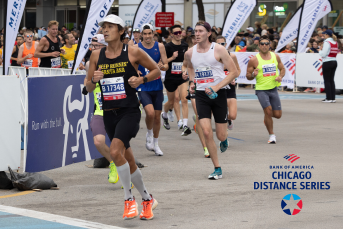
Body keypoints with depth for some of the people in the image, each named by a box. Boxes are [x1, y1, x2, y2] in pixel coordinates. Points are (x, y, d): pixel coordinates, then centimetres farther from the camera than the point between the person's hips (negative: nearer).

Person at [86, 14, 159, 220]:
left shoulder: (133, 52, -5)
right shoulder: (97, 56, 5)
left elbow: (157, 71, 4)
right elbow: (89, 88, 11)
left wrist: (141, 80, -13)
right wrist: (94, 80, -10)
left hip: (129, 111, -5)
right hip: (109, 113, 5)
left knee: (115, 151, -24)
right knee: (129, 161, 12)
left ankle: (129, 199, -11)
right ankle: (148, 199, 30)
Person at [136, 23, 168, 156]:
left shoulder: (159, 46, 2)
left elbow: (166, 65, 4)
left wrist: (162, 67, -19)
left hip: (157, 86, 3)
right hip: (143, 86, -3)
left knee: (157, 116, 8)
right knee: (150, 112, -22)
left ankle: (155, 143, 25)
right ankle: (149, 134, 7)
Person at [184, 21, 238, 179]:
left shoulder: (218, 50, -9)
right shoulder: (190, 53, 4)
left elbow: (234, 72, -9)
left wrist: (217, 87, -18)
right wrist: (192, 82, 10)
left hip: (218, 94, -2)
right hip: (201, 95, 2)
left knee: (221, 135, 0)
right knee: (206, 132, -13)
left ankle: (224, 139, 42)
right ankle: (217, 169, -2)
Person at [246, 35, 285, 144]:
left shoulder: (275, 56, 5)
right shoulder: (254, 60, -6)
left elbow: (282, 68, 16)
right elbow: (248, 76, -1)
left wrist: (280, 76, -5)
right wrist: (253, 75, -23)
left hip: (273, 88, 4)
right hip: (261, 89, -4)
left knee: (277, 115, 3)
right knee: (268, 111, -17)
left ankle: (267, 115, 39)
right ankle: (271, 135, 0)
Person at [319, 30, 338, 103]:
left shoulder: (327, 42, -13)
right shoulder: (336, 42, 11)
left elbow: (323, 54, -18)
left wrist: (320, 50, 3)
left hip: (327, 62, -8)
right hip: (334, 62, 8)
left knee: (327, 80, -2)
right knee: (332, 80, 11)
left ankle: (329, 98, -4)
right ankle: (333, 98, 10)